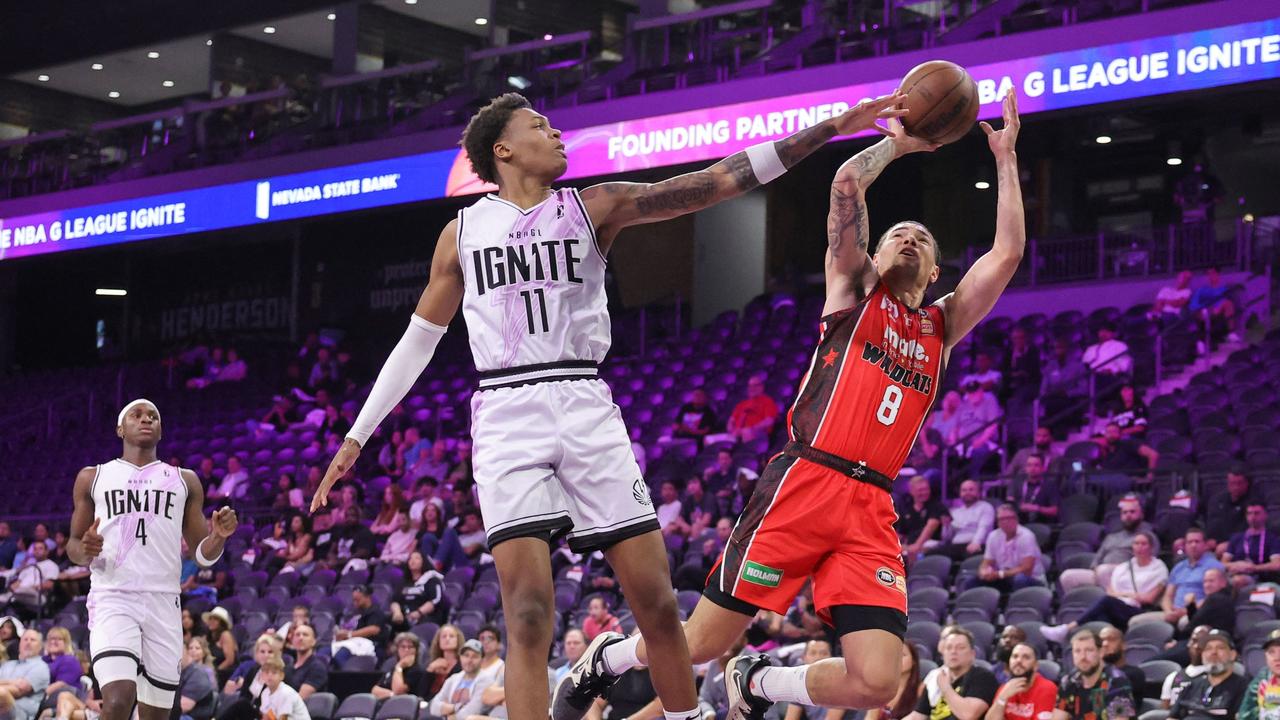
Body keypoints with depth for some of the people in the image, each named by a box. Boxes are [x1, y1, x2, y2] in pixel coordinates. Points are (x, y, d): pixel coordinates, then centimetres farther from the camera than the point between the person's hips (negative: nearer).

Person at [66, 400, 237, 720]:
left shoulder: (184, 481, 14)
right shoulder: (93, 478, 11)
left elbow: (202, 555, 14)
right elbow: (73, 546, 14)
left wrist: (219, 536, -9)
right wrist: (84, 551, -10)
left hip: (163, 603, 3)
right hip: (113, 599, -3)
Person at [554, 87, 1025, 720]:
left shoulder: (941, 328, 20)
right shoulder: (854, 289, 11)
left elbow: (1007, 252, 12)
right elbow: (847, 183, -1)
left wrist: (1005, 157, 16)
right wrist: (899, 142, 13)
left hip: (871, 509, 4)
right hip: (805, 484, -4)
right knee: (701, 644, -1)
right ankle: (601, 663, 30)